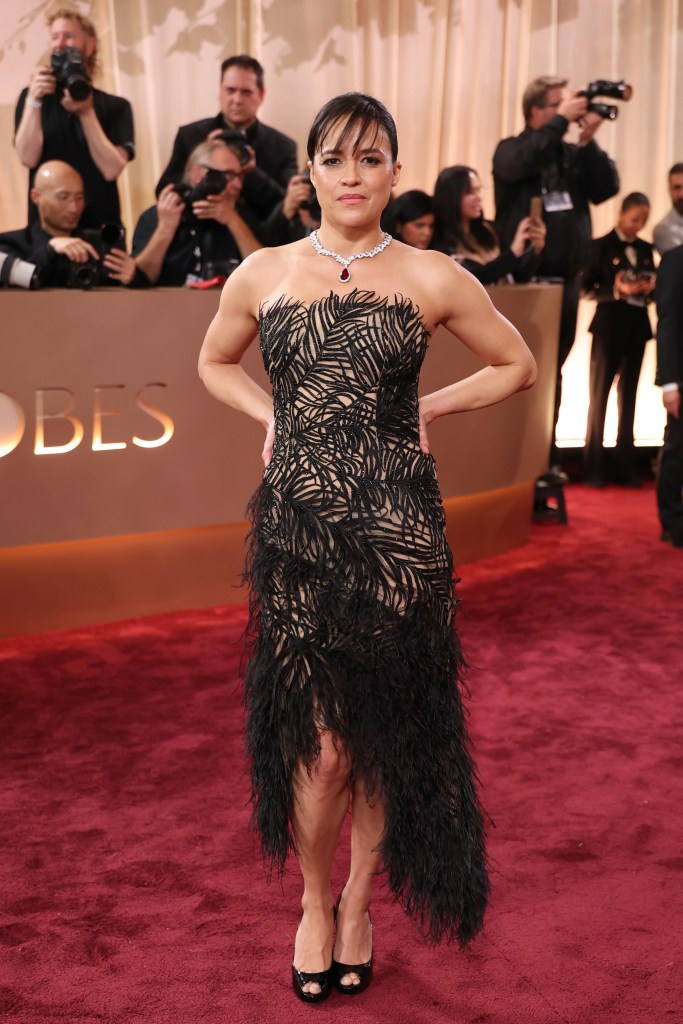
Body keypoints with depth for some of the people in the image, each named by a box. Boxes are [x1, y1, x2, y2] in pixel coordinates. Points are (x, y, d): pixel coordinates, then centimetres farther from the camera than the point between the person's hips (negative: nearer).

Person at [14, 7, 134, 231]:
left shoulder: (115, 106, 3)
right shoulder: (33, 96, 7)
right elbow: (28, 158, -6)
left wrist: (86, 113, -16)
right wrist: (34, 100, -13)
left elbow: (111, 169, -11)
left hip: (100, 224, -1)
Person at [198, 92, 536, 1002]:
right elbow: (216, 363, 21)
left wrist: (428, 408, 1)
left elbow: (517, 366, 12)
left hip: (398, 529, 0)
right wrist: (273, 415, 5)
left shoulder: (433, 279, 0)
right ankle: (315, 899, 29)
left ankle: (359, 900, 32)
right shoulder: (263, 274, 4)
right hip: (298, 527, 0)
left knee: (386, 732, 10)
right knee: (318, 740, 2)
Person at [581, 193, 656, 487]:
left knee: (628, 397, 8)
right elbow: (588, 287, -8)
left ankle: (625, 467, 13)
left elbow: (652, 286, 15)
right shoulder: (601, 246, -3)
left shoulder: (646, 249, 11)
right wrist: (617, 290, -22)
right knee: (599, 396, 1)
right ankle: (593, 468, 6)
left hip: (637, 329, 5)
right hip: (609, 327, -5)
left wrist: (650, 287, -8)